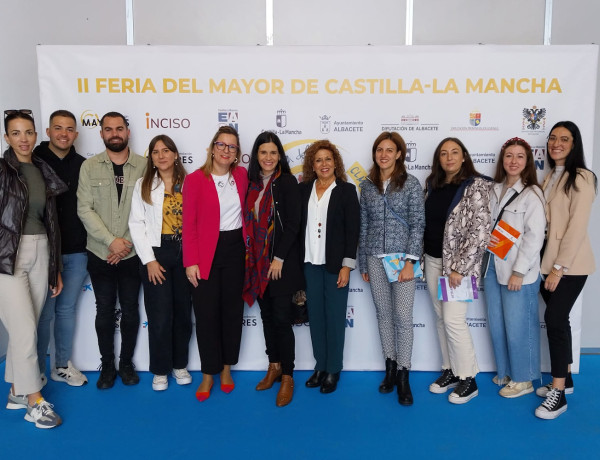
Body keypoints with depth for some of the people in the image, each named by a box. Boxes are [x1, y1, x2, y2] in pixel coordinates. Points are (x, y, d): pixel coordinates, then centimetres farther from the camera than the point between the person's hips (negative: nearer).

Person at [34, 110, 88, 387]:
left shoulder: (83, 166, 6)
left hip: (77, 252, 3)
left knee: (67, 309, 12)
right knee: (44, 313, 3)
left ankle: (62, 366, 27)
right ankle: (36, 371, 21)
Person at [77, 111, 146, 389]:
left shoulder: (143, 166, -2)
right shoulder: (89, 167, 0)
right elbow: (84, 210, -6)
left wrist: (126, 244, -11)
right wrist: (111, 241, -15)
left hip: (132, 254, 0)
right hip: (100, 254, 0)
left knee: (130, 311, 9)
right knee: (105, 311, 9)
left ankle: (126, 363, 26)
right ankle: (107, 365, 25)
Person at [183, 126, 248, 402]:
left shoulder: (241, 175, 5)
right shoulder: (195, 179, -6)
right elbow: (189, 223, -8)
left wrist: (247, 245, 6)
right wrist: (191, 261, -12)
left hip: (235, 250, 4)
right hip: (206, 254, -3)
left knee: (232, 309, 11)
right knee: (206, 313, 2)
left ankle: (226, 368, 28)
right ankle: (208, 373, 18)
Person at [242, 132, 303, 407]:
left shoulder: (287, 182, -6)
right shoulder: (251, 183, 8)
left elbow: (292, 224, -11)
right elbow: (248, 221, 10)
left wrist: (279, 259, -13)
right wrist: (251, 258, 4)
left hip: (282, 261, -5)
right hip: (257, 261, 5)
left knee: (281, 317, -3)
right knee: (266, 315, 13)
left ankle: (287, 377, 10)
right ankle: (274, 367, 27)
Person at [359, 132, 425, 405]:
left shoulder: (411, 183, -2)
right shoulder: (367, 185, 8)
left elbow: (418, 224, -6)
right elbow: (364, 226, 10)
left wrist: (410, 260, -13)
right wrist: (362, 263, 10)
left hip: (402, 257, -3)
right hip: (375, 258, 4)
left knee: (403, 316, -3)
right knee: (383, 314, 10)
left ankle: (403, 376, 7)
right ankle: (390, 367, 24)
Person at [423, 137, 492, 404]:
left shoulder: (476, 186, -10)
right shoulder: (434, 185, 9)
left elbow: (481, 231, -15)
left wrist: (459, 268, -18)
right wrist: (423, 259, 10)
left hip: (459, 263, -6)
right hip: (433, 261, 6)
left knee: (454, 320, -7)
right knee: (441, 319, 11)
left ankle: (468, 379, 10)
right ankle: (450, 371, 26)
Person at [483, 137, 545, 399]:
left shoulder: (532, 194, -10)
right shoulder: (493, 190, 8)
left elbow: (534, 236, -14)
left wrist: (519, 272, -15)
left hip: (518, 271, -6)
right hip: (492, 266, 6)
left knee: (518, 325, 3)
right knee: (496, 324, 14)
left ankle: (523, 379, 22)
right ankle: (505, 372, 33)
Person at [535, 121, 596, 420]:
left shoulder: (581, 178, -10)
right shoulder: (549, 177, 13)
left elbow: (577, 226, -16)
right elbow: (545, 222, 11)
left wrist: (559, 267, -17)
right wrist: (549, 265, 6)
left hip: (570, 265, -7)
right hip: (549, 261, 7)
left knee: (554, 319, -10)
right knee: (559, 319, 13)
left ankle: (558, 394, 0)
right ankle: (564, 380, 26)